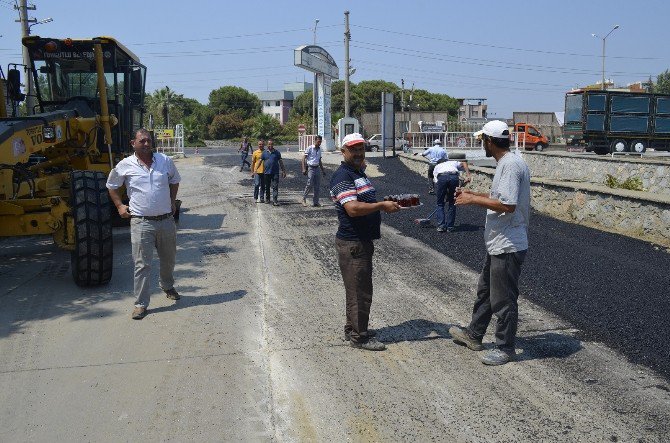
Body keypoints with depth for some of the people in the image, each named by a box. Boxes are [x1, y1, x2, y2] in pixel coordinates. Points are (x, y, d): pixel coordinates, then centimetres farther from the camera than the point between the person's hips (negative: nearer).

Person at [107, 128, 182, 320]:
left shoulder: (165, 161, 3)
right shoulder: (125, 166, -3)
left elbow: (175, 181, 21)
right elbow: (112, 186, 14)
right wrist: (119, 206, 6)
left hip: (166, 220, 3)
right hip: (141, 223, -3)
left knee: (168, 259, 20)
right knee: (142, 264, -5)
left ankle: (167, 286, 46)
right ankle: (141, 304, 3)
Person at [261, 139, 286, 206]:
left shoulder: (277, 153, 4)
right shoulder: (264, 153, 7)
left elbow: (280, 162, 8)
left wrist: (283, 171, 6)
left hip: (275, 172, -2)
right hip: (266, 172, 2)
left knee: (275, 187, -8)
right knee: (267, 187, 13)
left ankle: (275, 200, -10)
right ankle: (267, 199, 28)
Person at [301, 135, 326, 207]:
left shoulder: (319, 149, 14)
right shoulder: (309, 148, -5)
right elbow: (304, 159, -6)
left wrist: (323, 170, 21)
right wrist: (304, 169, -15)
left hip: (317, 168, 6)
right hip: (310, 168, -6)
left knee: (317, 186, 4)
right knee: (309, 184, -13)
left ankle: (315, 202, 11)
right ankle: (304, 199, 2)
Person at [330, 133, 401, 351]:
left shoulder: (358, 173, 17)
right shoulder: (342, 176, -16)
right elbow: (353, 208, -27)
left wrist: (387, 204, 14)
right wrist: (382, 205, -22)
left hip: (363, 241, 11)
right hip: (352, 243, -10)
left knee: (358, 289, 20)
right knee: (360, 292, -2)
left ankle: (353, 329, 33)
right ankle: (359, 337, 9)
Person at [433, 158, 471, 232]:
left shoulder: (436, 167, 38)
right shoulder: (453, 163, 39)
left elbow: (436, 182, 26)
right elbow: (464, 163, 16)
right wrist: (468, 175, 6)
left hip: (441, 177, 0)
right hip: (454, 177, 1)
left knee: (440, 203, 16)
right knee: (452, 203, 16)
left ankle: (441, 226, 9)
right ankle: (450, 227, 17)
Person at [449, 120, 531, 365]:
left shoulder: (510, 164, -21)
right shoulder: (506, 163, 12)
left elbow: (507, 205, -29)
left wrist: (473, 200, -20)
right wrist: (472, 194, 18)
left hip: (508, 247, -11)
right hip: (498, 244, 11)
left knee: (503, 299, 2)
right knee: (485, 290, 22)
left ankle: (505, 348, 16)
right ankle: (474, 335, 37)